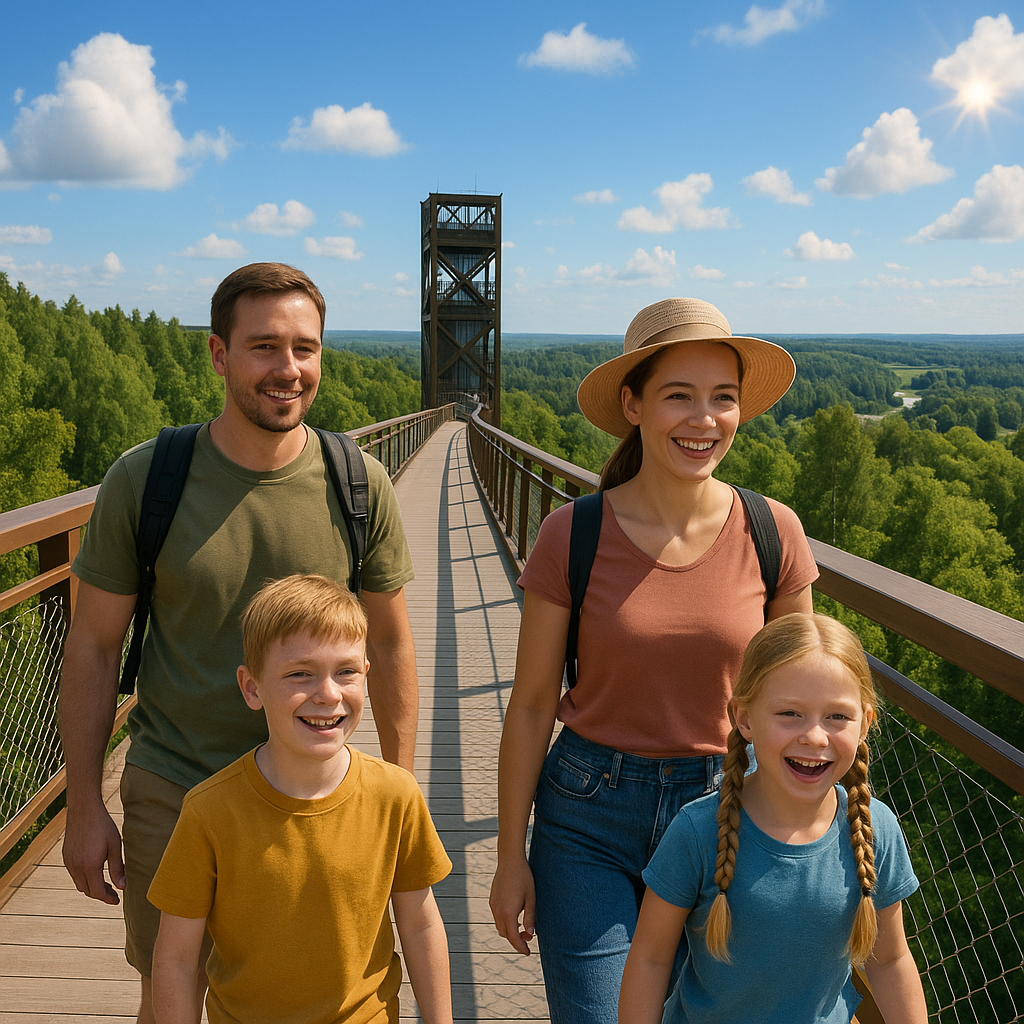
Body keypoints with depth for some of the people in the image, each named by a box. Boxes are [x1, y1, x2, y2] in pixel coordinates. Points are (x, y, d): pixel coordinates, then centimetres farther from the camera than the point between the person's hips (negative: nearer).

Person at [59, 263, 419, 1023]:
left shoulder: (359, 485, -10)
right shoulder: (144, 478, -12)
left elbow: (391, 643, 0)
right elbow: (94, 646, -3)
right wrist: (84, 807, -1)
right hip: (170, 792, 0)